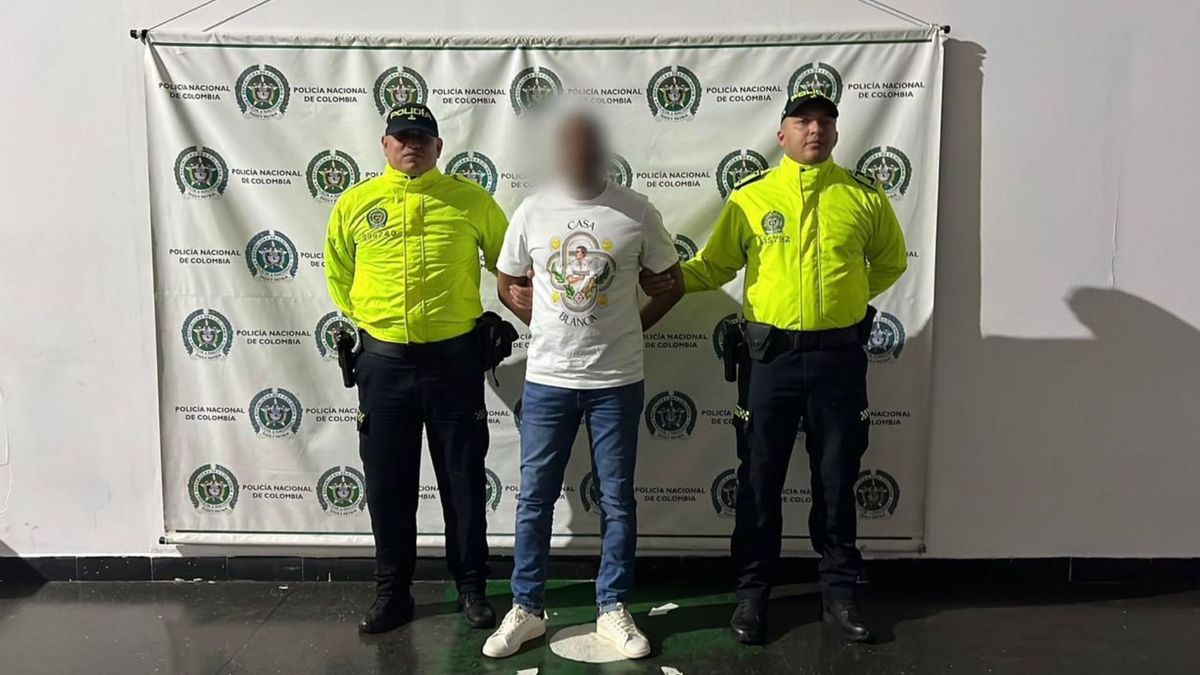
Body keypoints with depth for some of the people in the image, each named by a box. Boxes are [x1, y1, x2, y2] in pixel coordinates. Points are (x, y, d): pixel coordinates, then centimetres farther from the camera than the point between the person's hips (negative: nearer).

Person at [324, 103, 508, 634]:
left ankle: (471, 586, 23)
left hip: (454, 359, -1)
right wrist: (364, 318, 13)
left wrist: (487, 316, 8)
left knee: (463, 479, 8)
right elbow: (337, 272, 17)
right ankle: (392, 591, 24)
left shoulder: (470, 199, 0)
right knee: (387, 484, 9)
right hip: (383, 363, 2)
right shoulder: (354, 203, 4)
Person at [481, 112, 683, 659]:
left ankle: (613, 610, 23)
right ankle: (526, 610, 23)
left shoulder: (636, 211, -3)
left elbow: (673, 281, 7)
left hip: (617, 380, -1)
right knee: (535, 498, 8)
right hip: (547, 378, 1)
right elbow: (508, 286, 13)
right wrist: (548, 325, 6)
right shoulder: (532, 212, 1)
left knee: (617, 500, 8)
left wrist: (632, 327, 3)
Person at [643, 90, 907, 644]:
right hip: (771, 355, -1)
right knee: (759, 479, 7)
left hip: (840, 357, 1)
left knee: (836, 480, 10)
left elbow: (890, 261, 18)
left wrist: (847, 298, 12)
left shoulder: (864, 194, 4)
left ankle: (839, 592, 26)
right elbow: (715, 264, 3)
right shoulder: (751, 195, 1)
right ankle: (752, 591, 22)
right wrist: (672, 279, -13)